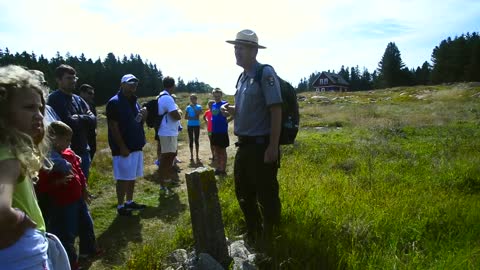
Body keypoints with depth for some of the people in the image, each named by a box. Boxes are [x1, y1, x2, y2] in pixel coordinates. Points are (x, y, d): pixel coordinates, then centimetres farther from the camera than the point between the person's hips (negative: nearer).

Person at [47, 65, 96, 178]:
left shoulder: (78, 99, 13)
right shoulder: (54, 99, -9)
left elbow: (93, 121, 3)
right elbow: (69, 123, -19)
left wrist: (78, 118, -12)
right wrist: (84, 119, -3)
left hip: (83, 151, 7)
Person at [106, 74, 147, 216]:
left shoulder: (134, 102, 13)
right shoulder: (114, 102, -12)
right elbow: (113, 127, -16)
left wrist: (143, 116, -3)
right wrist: (122, 147, -19)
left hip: (136, 146, 8)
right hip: (124, 148, -8)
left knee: (132, 177, 15)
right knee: (123, 178, -1)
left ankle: (129, 202, 27)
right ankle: (120, 206, 11)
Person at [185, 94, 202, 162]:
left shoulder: (199, 107, 0)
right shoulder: (188, 107, 4)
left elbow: (197, 115, -15)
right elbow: (185, 117, 1)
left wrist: (193, 107, -14)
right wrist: (192, 118, -12)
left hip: (197, 125, -1)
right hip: (190, 125, 1)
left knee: (196, 140, 2)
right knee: (191, 140, 4)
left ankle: (197, 155, 7)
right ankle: (191, 155, 10)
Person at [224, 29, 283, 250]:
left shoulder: (265, 74, -11)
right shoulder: (242, 77, 15)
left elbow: (276, 110, -17)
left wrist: (273, 147, -22)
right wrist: (233, 111, 3)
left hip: (261, 145, -9)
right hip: (244, 144, 9)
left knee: (266, 197, 3)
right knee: (244, 195, 18)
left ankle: (269, 243, 21)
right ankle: (253, 238, 37)